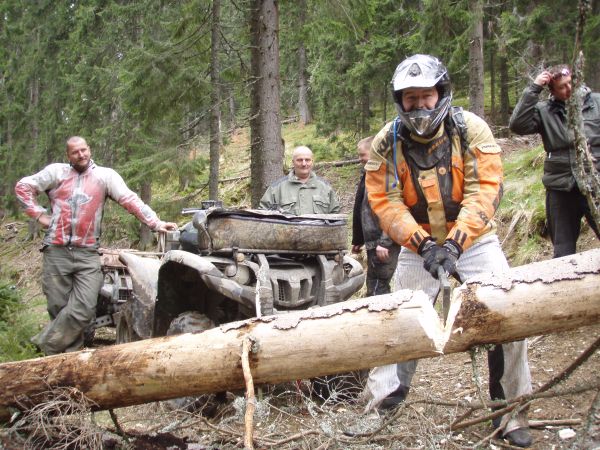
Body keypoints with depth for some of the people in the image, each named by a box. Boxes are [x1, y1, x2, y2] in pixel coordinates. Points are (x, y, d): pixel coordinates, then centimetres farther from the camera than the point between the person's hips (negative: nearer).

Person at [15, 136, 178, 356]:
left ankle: (47, 346, 4)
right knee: (58, 307, 4)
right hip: (56, 251, 1)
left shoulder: (106, 175, 6)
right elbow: (23, 187, 13)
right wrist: (39, 215, 3)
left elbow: (130, 200, -3)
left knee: (84, 309, -11)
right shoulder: (56, 172, 8)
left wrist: (156, 223, -13)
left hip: (87, 254, 0)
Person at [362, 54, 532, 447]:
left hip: (474, 239, -1)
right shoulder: (386, 143, -9)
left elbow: (485, 190, -19)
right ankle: (379, 408, 13)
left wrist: (455, 242, -31)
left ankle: (512, 413, 5)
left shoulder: (471, 129, -13)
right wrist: (420, 242, -28)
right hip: (419, 245, 1)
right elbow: (386, 203, -13)